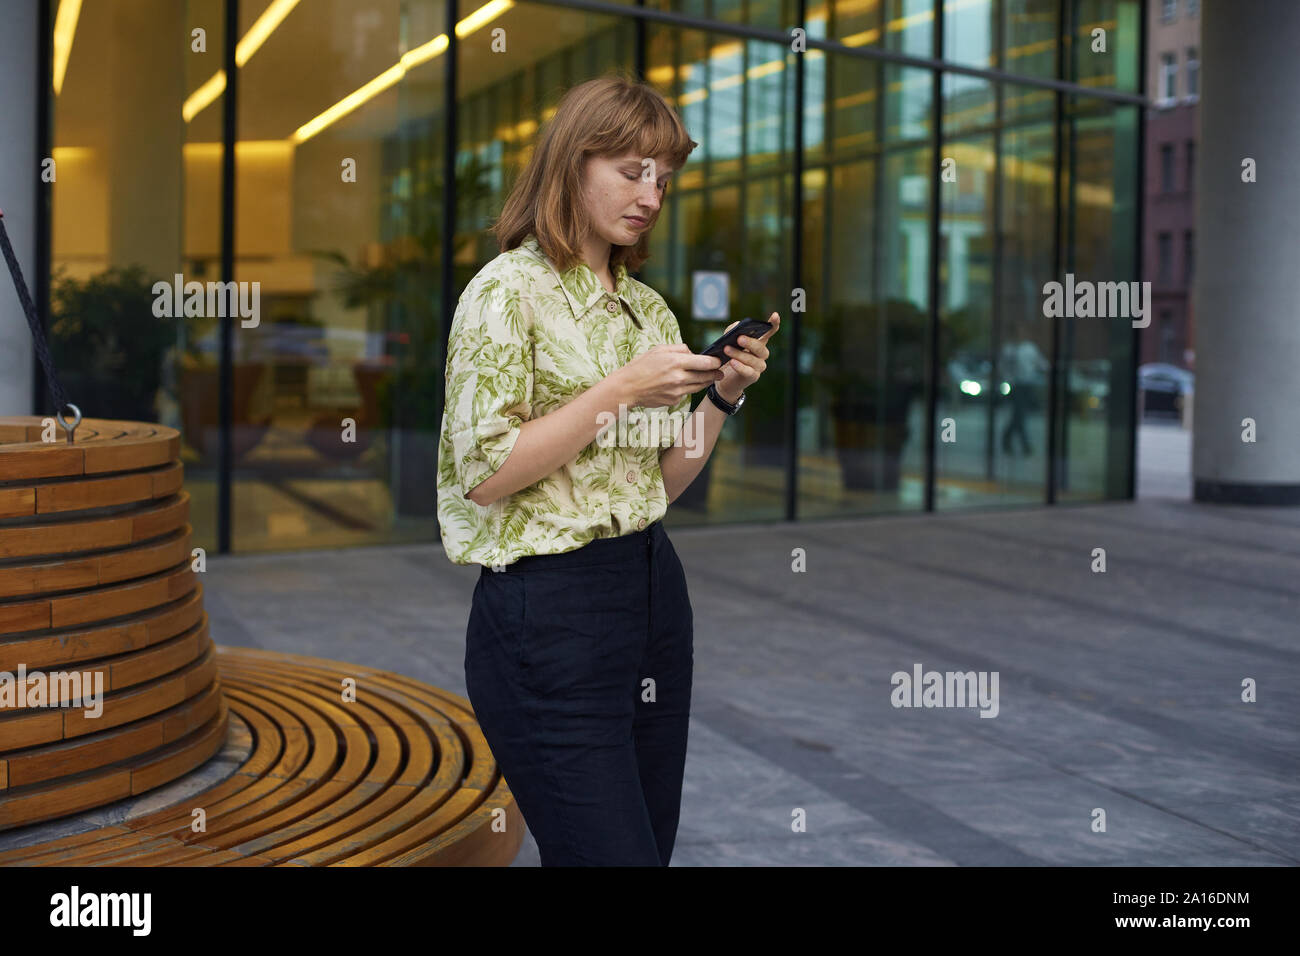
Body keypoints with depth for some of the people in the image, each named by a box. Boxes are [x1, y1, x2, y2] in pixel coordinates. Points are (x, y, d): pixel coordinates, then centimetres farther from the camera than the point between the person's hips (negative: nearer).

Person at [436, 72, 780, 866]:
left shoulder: (649, 309, 13)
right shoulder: (508, 290, -8)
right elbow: (485, 469, -15)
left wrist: (723, 397, 1)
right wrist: (620, 392, -17)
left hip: (654, 592, 7)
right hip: (550, 610, -7)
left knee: (654, 841, 12)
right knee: (615, 852, -6)